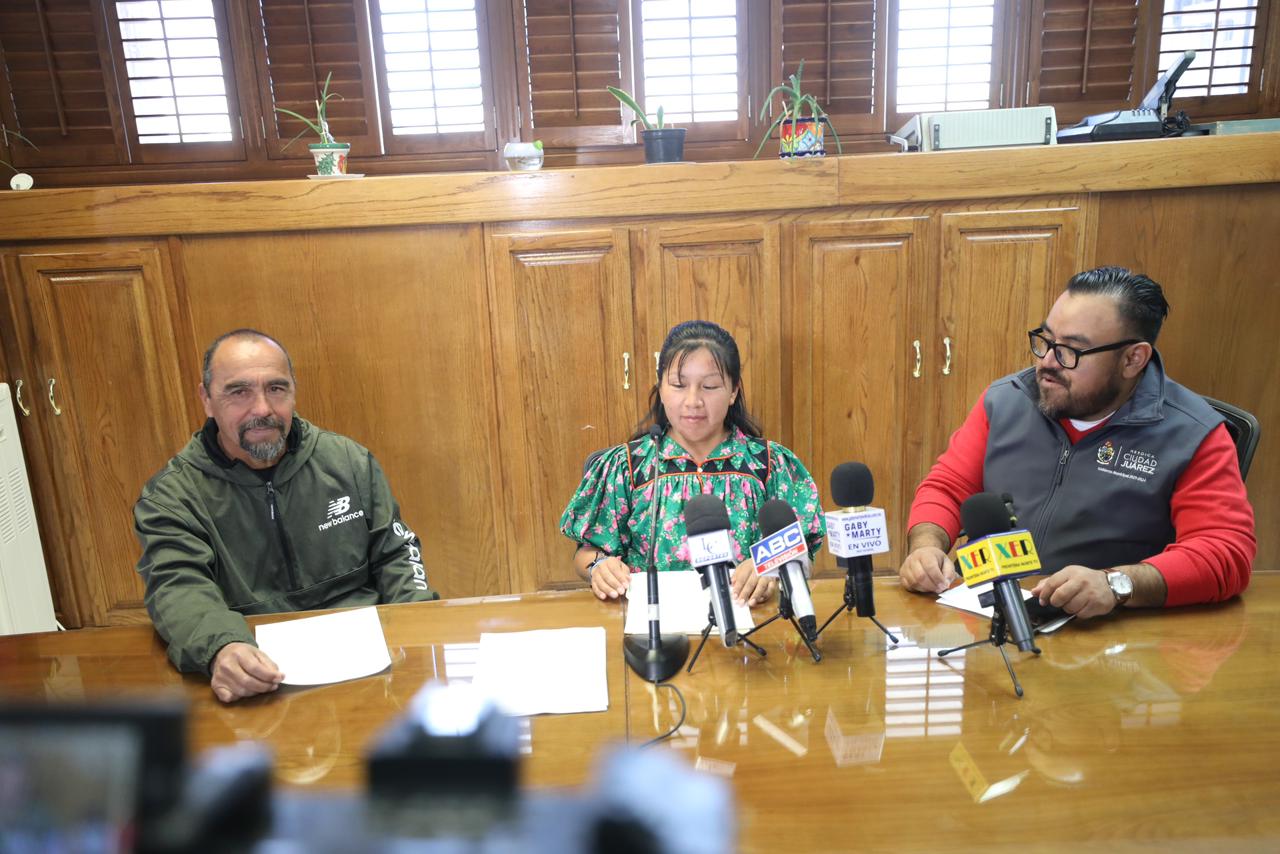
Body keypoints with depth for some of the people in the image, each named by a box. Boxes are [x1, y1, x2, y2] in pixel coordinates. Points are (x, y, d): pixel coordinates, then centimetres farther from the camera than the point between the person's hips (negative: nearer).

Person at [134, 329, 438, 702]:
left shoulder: (349, 461, 7)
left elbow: (395, 555, 13)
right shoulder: (170, 496, -1)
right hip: (254, 679, -1)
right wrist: (221, 649, -38)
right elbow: (177, 590, -16)